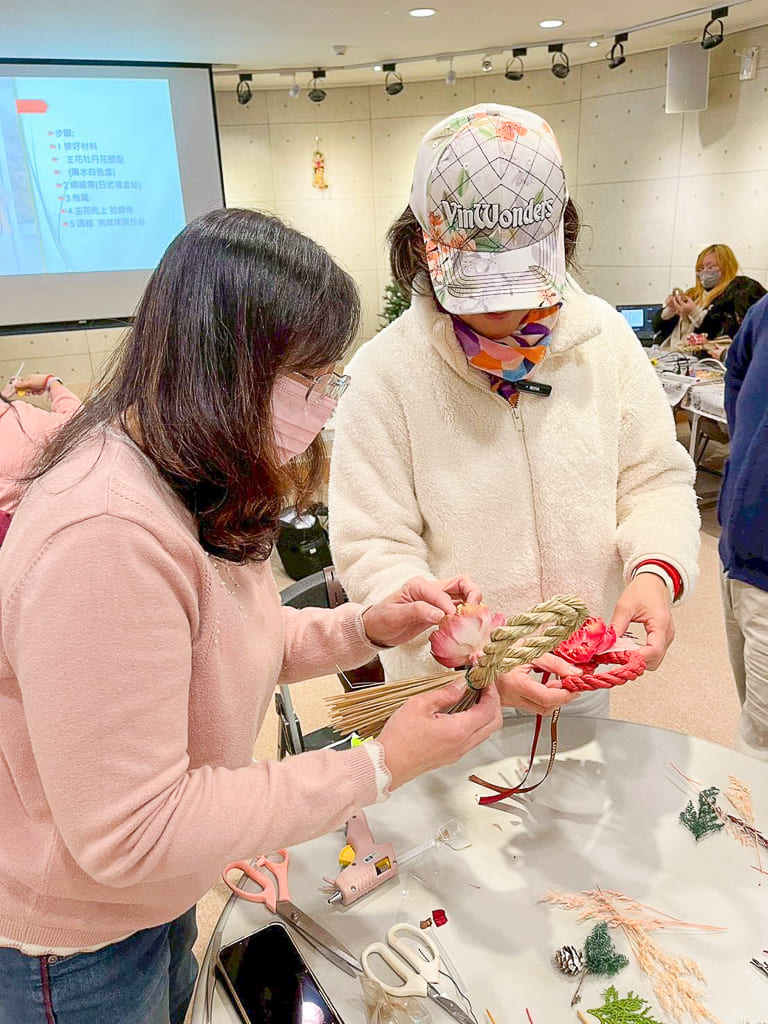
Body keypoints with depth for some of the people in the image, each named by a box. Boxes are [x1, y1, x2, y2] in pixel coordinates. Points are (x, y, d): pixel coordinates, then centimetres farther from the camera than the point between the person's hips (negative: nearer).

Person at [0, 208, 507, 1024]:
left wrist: (366, 626, -13)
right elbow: (128, 835, -32)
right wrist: (378, 767, -28)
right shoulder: (104, 535, -36)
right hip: (72, 952, -7)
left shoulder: (196, 489, -5)